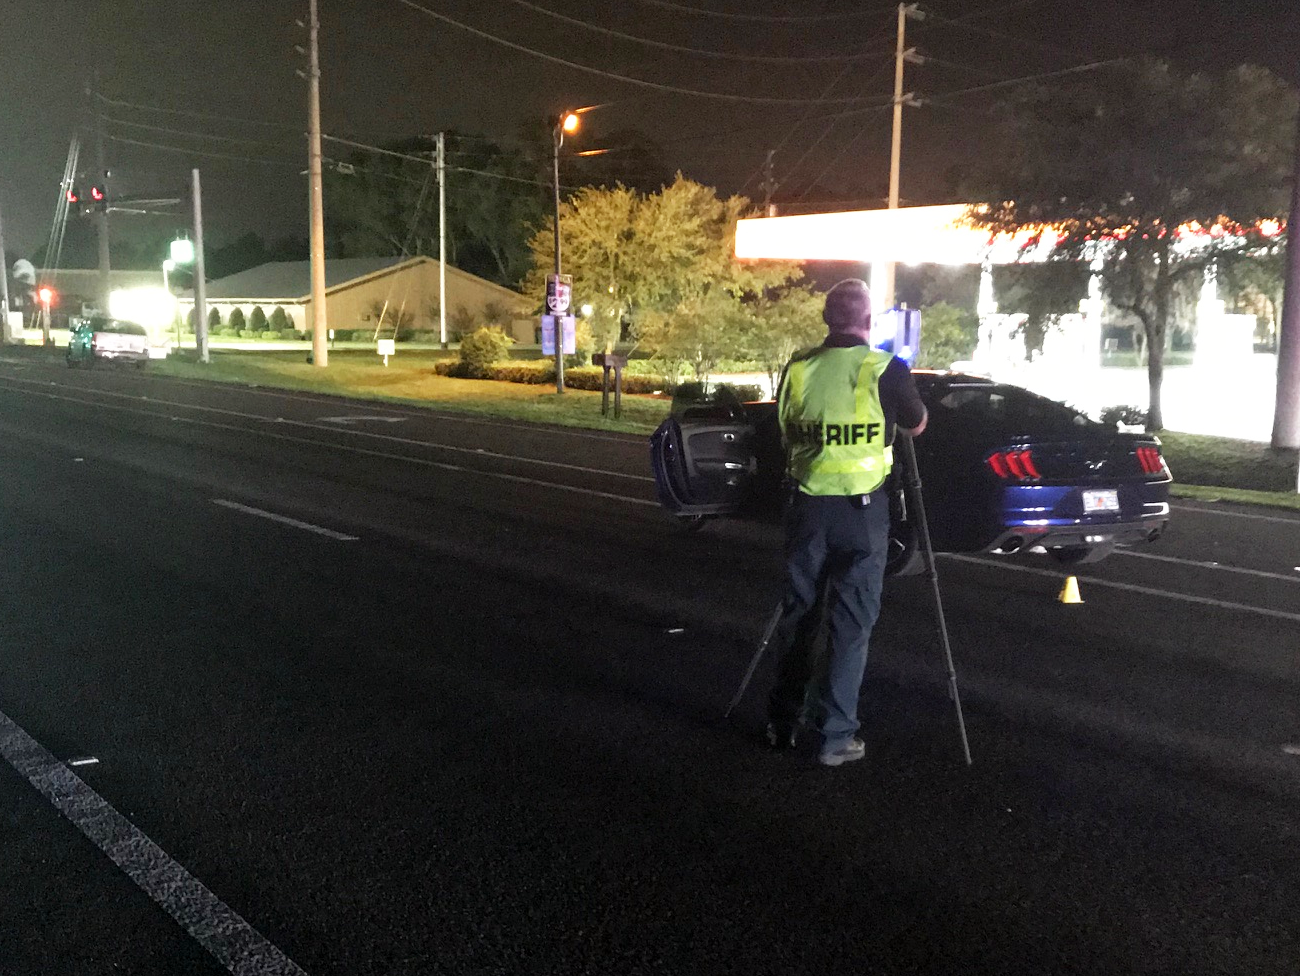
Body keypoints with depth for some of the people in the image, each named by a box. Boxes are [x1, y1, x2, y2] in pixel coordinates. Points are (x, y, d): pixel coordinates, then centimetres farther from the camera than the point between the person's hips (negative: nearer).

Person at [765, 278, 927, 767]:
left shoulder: (797, 368, 0)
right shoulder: (886, 370, -8)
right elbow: (916, 426, 9)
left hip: (808, 502, 3)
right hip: (861, 507, -3)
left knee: (798, 612, 15)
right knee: (851, 622, 5)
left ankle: (782, 724, 24)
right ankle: (835, 736, 7)